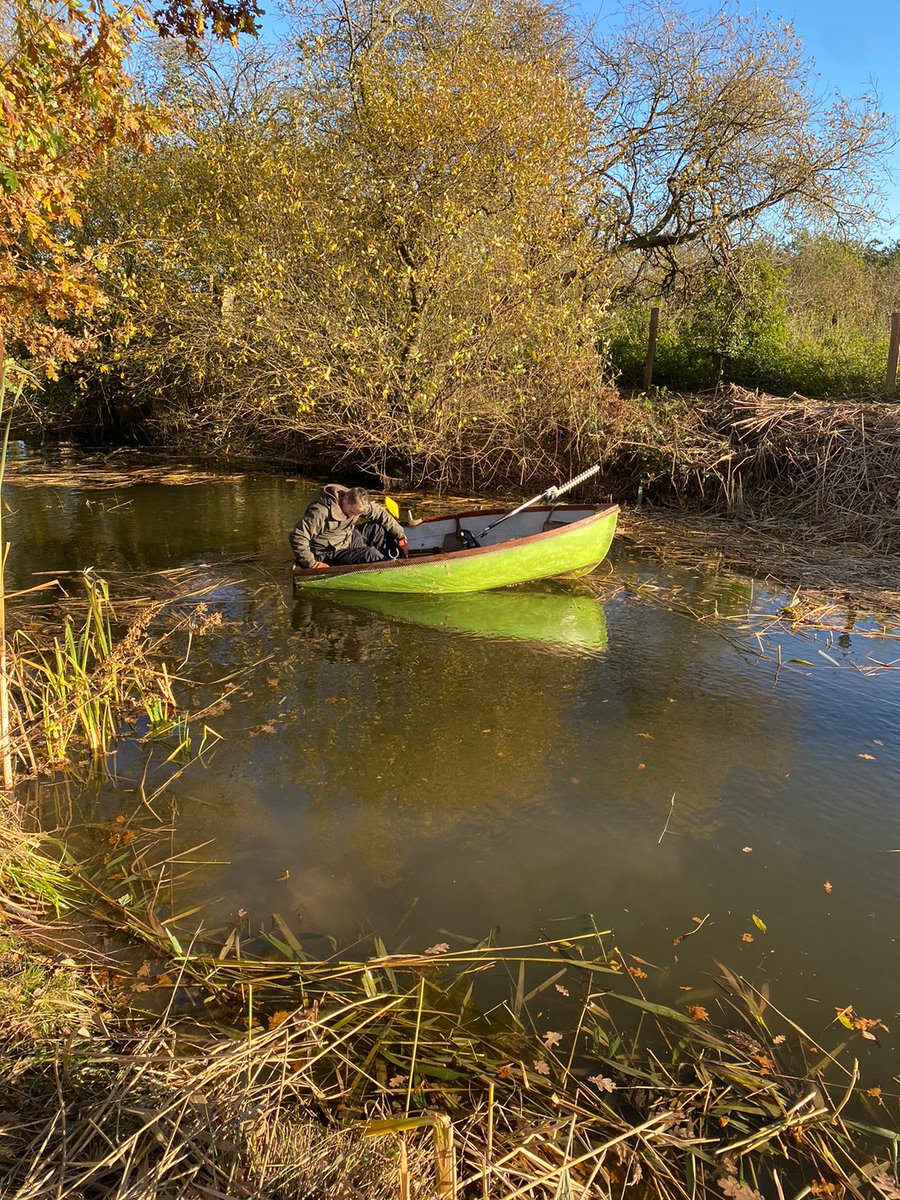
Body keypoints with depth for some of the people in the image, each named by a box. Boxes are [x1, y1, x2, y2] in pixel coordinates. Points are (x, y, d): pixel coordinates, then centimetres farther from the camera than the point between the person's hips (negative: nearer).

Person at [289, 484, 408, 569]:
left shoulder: (359, 502, -8)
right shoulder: (321, 512, -30)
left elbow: (382, 514, 3)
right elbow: (297, 537, -30)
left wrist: (400, 536, 3)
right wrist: (312, 564, -29)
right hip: (330, 553, -9)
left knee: (377, 528, 2)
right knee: (370, 554, -25)